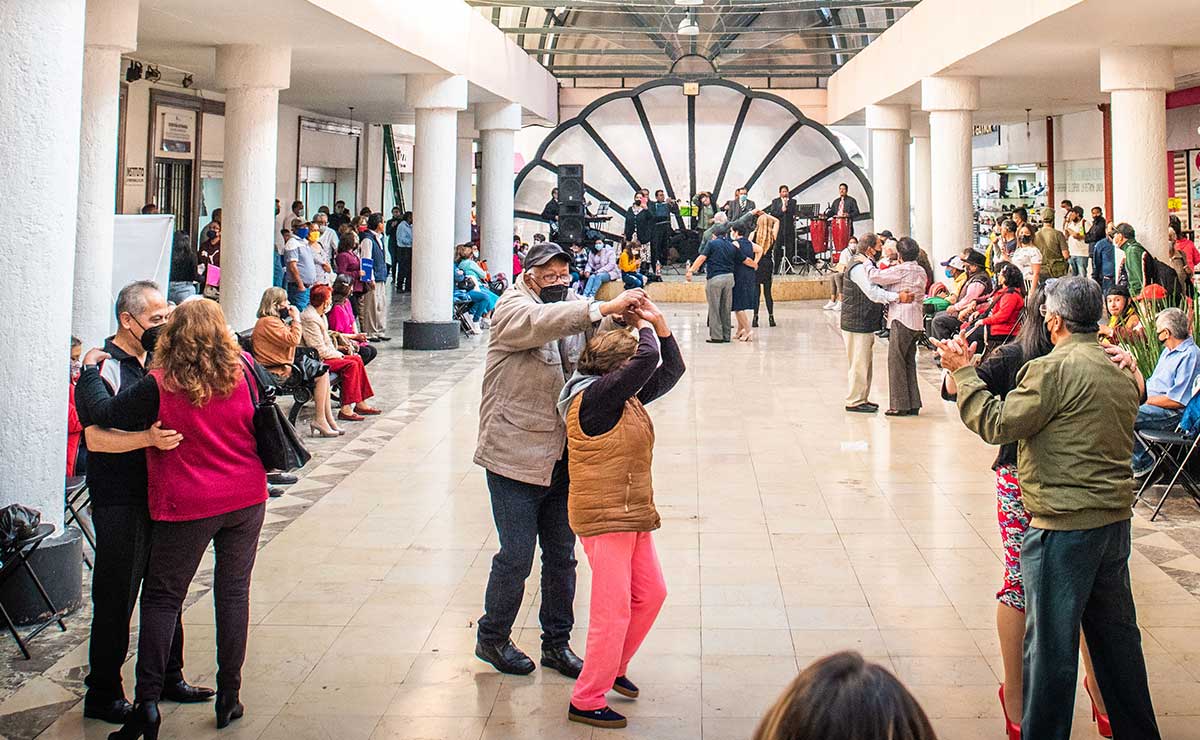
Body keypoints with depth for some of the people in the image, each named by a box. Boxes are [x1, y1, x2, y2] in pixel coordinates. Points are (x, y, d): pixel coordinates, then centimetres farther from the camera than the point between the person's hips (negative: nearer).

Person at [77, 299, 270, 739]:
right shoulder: (243, 370, -4)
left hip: (187, 506, -3)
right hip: (245, 500, 3)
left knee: (162, 597, 7)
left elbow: (105, 415, -7)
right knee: (233, 591, 11)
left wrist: (89, 372, 7)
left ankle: (148, 702, 4)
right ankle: (229, 696, 17)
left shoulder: (160, 386, -14)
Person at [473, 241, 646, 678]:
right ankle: (492, 639, 21)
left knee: (562, 557, 13)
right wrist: (603, 309, -38)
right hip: (515, 458, -6)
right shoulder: (512, 309, -8)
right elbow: (542, 322, -29)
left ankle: (557, 643, 27)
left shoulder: (572, 311, 12)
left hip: (562, 459, 6)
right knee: (516, 557, 1)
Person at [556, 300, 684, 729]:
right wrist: (644, 328, -6)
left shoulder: (626, 398, 10)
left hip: (632, 514, 10)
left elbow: (671, 370, 17)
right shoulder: (593, 397, -18)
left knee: (651, 593, 17)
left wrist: (659, 324, 5)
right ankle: (587, 701, 3)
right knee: (613, 608, -7)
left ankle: (613, 669, 35)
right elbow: (647, 361, -25)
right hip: (603, 516, -10)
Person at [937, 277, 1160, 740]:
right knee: (1115, 632, 20)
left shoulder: (1053, 370, -16)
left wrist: (964, 372, -6)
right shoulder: (1121, 371, 10)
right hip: (1116, 516, 8)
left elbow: (996, 424, -15)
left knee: (1050, 643, 1)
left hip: (1064, 525, -8)